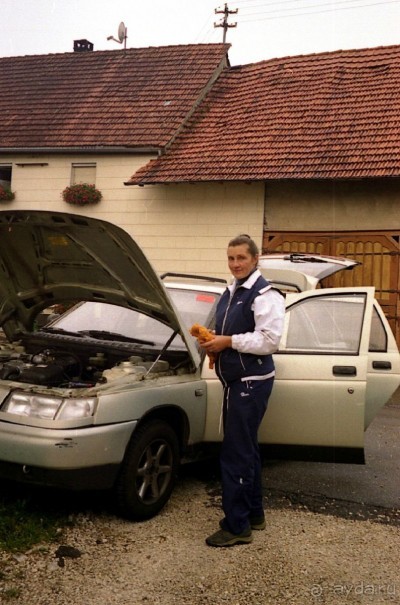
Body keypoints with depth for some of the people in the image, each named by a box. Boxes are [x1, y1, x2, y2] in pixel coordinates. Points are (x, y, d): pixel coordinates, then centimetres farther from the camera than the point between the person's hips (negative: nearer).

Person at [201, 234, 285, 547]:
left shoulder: (265, 294, -15)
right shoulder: (231, 293, 15)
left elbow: (269, 340, -24)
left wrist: (229, 342, -20)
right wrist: (213, 340, 5)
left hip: (252, 383, -10)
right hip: (235, 381, 10)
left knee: (236, 454, -6)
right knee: (246, 450, 18)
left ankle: (237, 526, 5)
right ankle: (254, 513, 32)